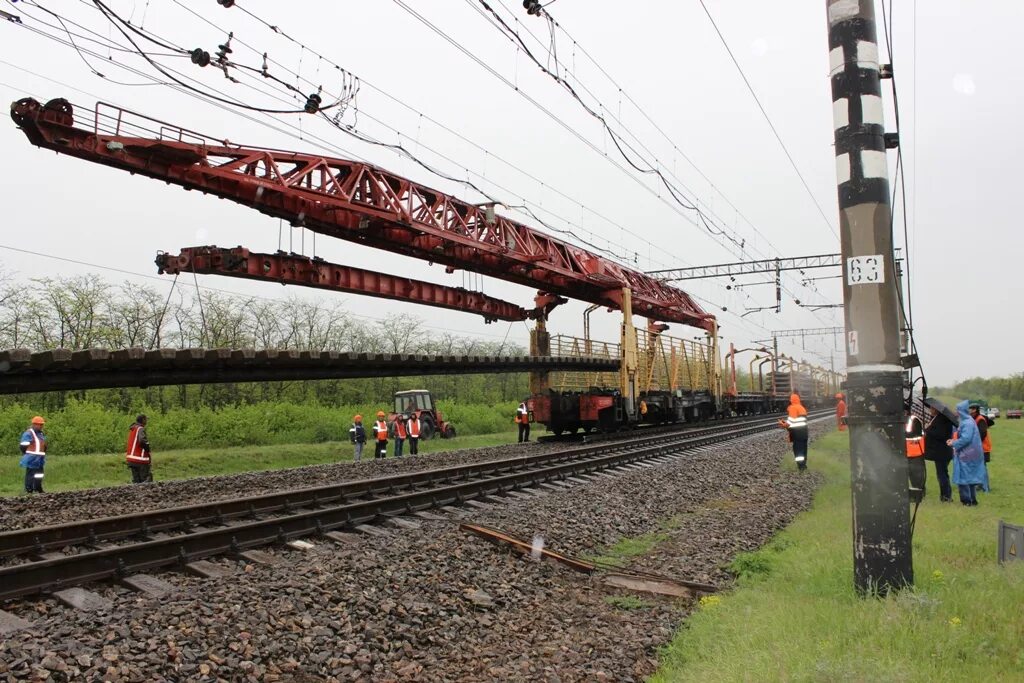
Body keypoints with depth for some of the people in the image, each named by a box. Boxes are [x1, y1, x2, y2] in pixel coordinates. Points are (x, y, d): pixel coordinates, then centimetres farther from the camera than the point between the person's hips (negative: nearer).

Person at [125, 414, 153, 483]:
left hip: (131, 458, 9)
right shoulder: (140, 429, -13)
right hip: (140, 459, -9)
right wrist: (148, 450, -13)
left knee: (136, 480, 10)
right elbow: (142, 440, -28)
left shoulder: (132, 429, 16)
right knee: (147, 479, -7)